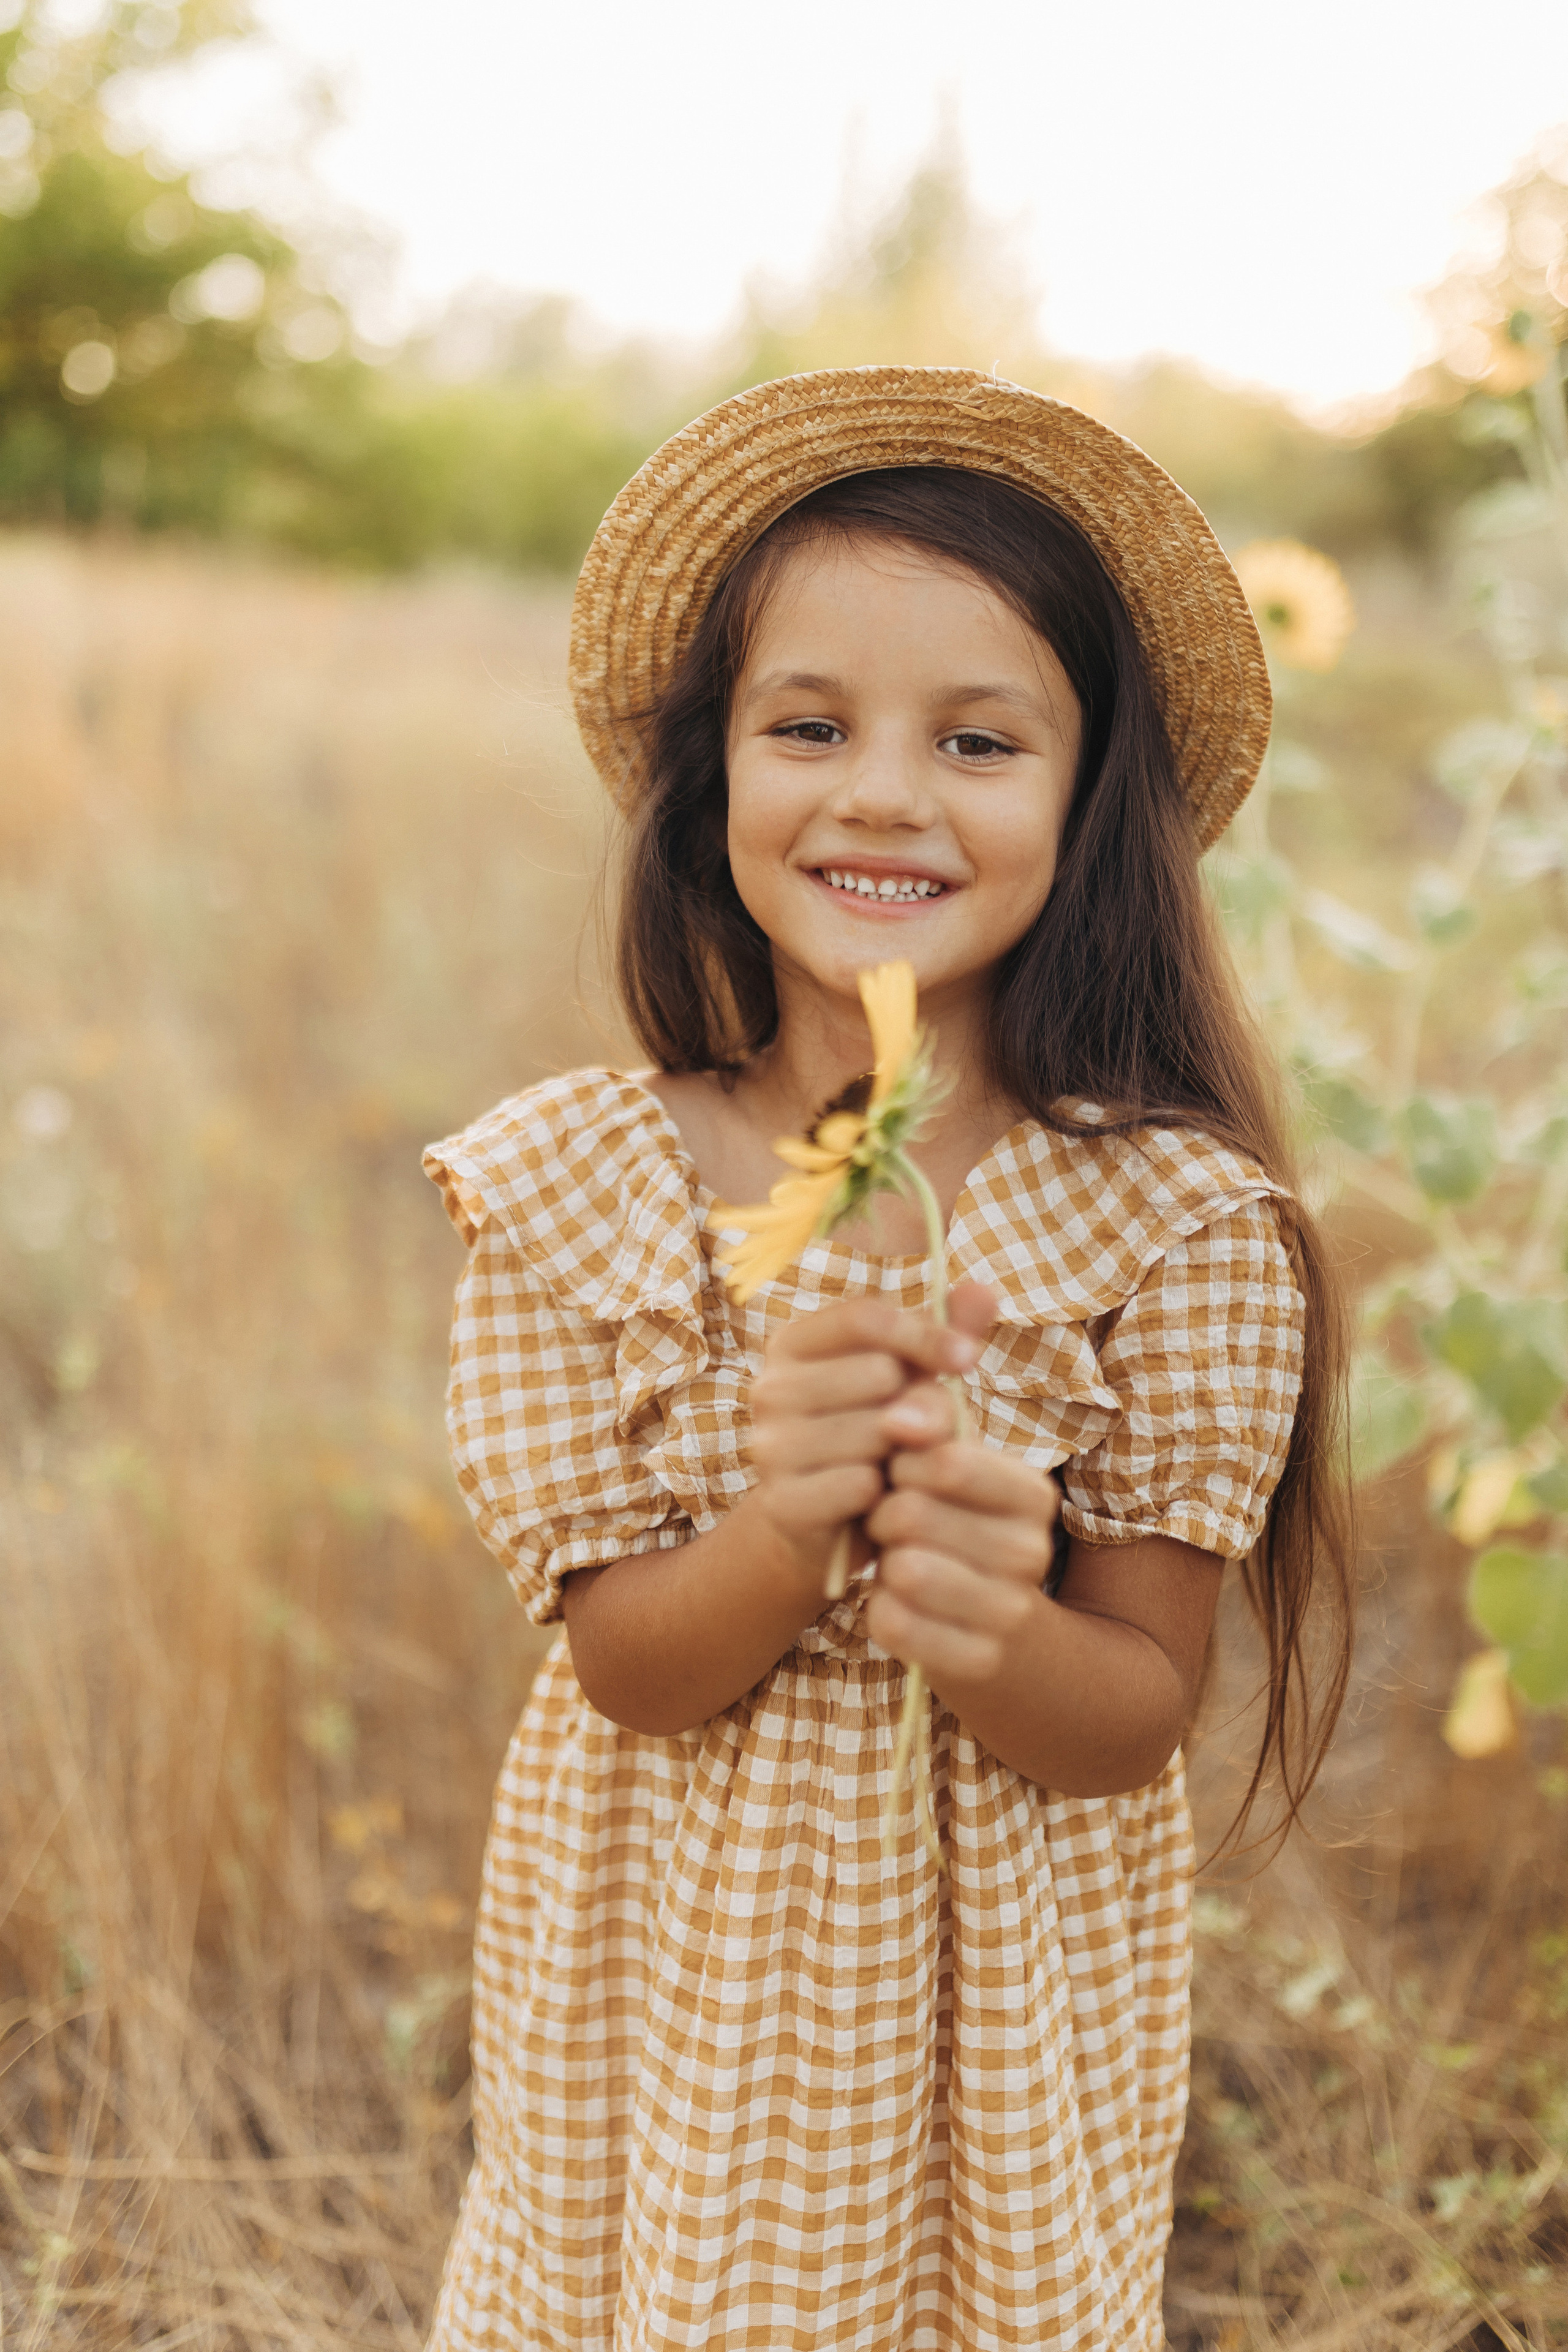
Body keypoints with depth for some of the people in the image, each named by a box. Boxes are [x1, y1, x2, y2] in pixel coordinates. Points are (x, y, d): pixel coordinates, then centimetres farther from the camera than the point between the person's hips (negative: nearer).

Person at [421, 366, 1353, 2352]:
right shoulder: (576, 1185, -13)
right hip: (668, 1978, 1)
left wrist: (998, 1635, -34)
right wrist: (783, 1531, -33)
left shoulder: (1178, 1223, -16)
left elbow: (1137, 1715, -12)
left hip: (1003, 1983, 0)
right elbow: (622, 1660, -12)